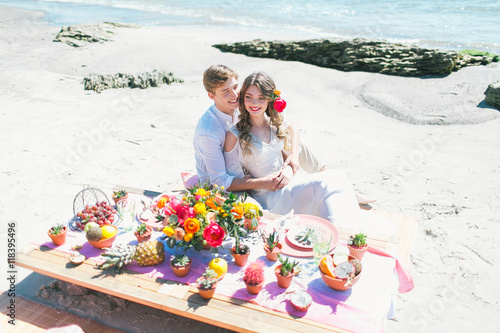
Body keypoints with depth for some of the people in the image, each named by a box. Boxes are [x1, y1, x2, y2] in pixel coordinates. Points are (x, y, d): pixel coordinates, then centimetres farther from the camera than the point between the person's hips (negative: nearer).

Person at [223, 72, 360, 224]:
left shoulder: (277, 123, 5)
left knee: (336, 177, -19)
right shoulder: (234, 135, -11)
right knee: (324, 184, -26)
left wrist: (288, 168, -5)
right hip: (266, 197, -6)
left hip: (287, 182, 6)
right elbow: (234, 178, -7)